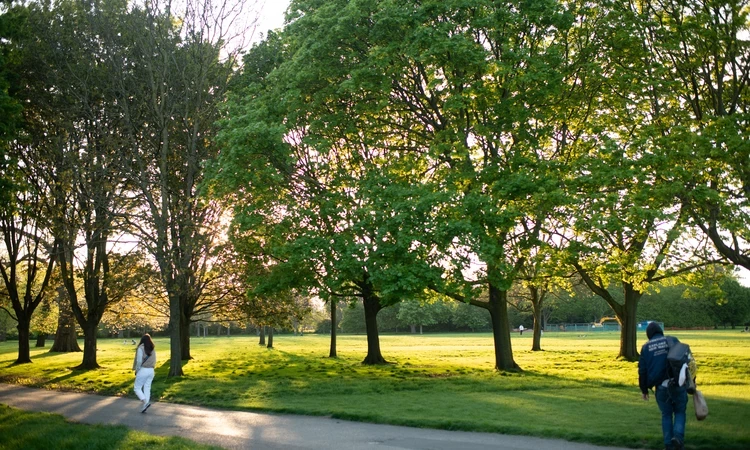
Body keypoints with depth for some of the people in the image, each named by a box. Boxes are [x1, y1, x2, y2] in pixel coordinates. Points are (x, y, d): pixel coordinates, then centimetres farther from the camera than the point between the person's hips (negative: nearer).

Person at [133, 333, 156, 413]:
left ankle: (146, 402, -16)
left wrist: (136, 370, -3)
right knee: (147, 389, 11)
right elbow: (154, 362, 9)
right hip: (151, 371, 6)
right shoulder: (153, 350, 8)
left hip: (143, 370, -6)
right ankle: (145, 406, 9)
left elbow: (139, 361, -15)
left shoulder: (141, 348, -10)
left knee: (137, 388, 3)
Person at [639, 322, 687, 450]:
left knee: (666, 415, 16)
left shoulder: (646, 347, 9)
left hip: (661, 387, 1)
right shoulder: (672, 340, 4)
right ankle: (678, 437, -9)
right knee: (680, 412, 14)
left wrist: (644, 389, 16)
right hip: (678, 384, -1)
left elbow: (642, 371, 7)